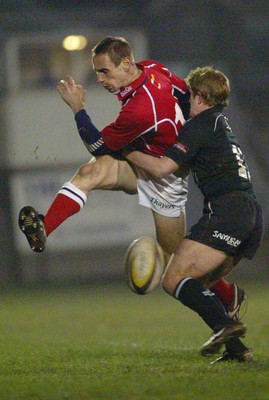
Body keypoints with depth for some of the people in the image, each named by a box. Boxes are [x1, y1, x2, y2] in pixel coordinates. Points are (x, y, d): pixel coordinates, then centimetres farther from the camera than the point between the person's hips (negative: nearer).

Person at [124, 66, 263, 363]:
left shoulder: (200, 124, 0)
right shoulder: (223, 124, 28)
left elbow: (162, 168, -8)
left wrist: (127, 153, 6)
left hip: (226, 209, -9)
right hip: (251, 213, 9)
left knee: (174, 280, -13)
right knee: (196, 286, 14)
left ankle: (225, 325, -32)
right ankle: (236, 348, 0)